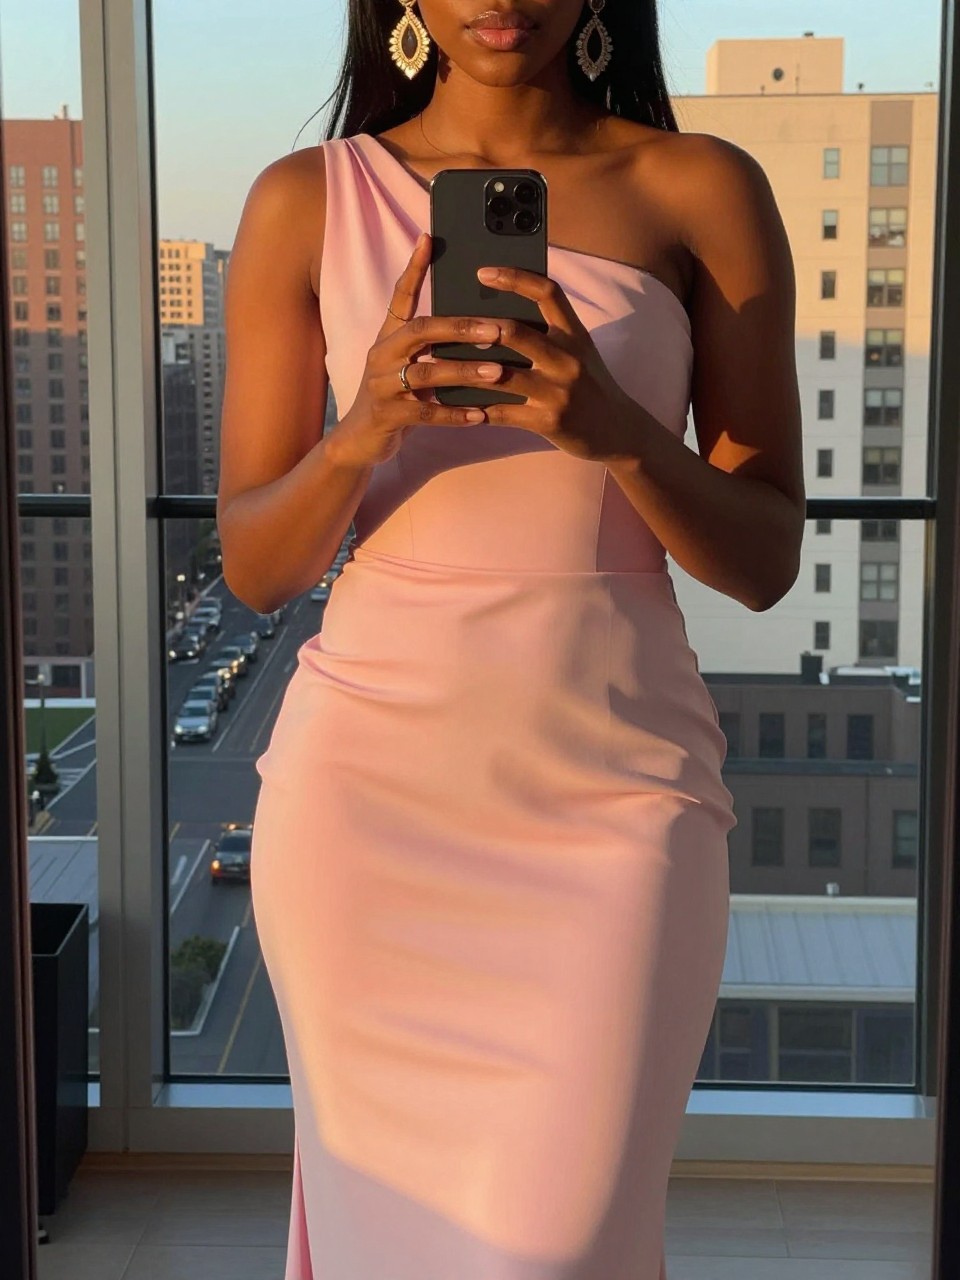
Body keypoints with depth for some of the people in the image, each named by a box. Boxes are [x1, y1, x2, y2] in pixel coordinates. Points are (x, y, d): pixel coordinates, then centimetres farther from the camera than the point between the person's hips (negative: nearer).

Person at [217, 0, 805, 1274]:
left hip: (614, 785, -1)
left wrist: (617, 432, -18)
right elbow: (253, 566, 5)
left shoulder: (705, 191, 2)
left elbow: (766, 562, 1)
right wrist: (364, 433, -15)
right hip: (371, 781, 1)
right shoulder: (305, 202, 5)